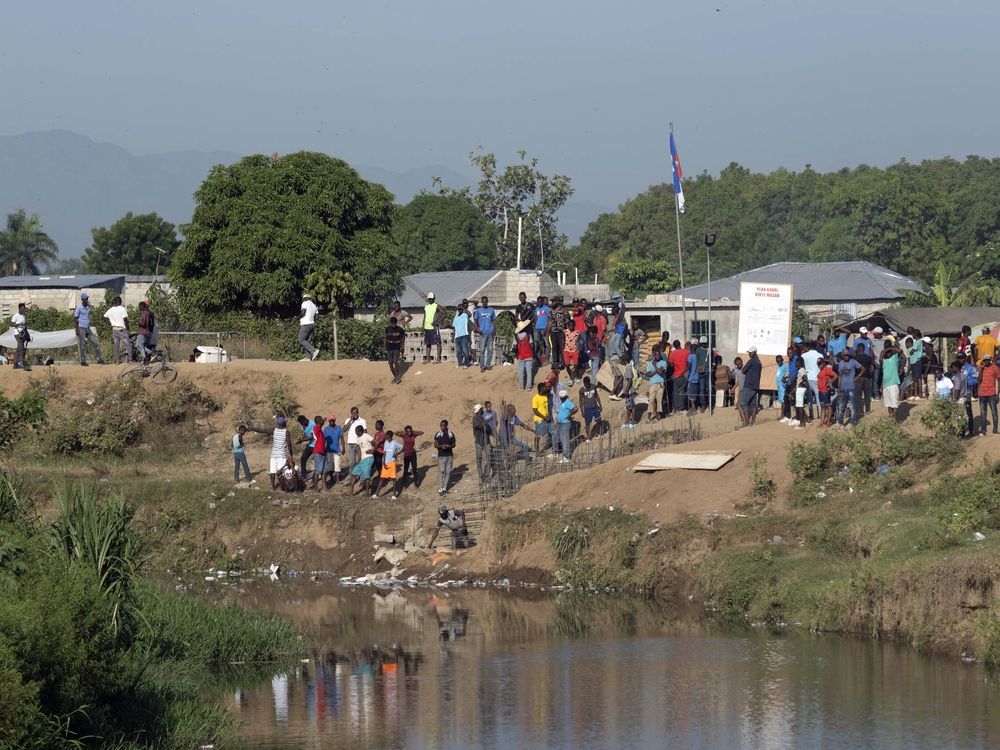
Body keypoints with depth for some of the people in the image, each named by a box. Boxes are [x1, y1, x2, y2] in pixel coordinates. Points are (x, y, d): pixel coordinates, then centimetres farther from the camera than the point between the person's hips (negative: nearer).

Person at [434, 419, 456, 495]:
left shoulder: (451, 434, 5)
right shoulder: (438, 434, 1)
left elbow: (453, 444, 10)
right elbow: (435, 445, 4)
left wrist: (449, 446, -12)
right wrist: (441, 446, -16)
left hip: (449, 455, 2)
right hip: (441, 456, -2)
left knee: (448, 472, 3)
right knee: (441, 472, -9)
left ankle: (445, 487, 11)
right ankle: (440, 489, -8)